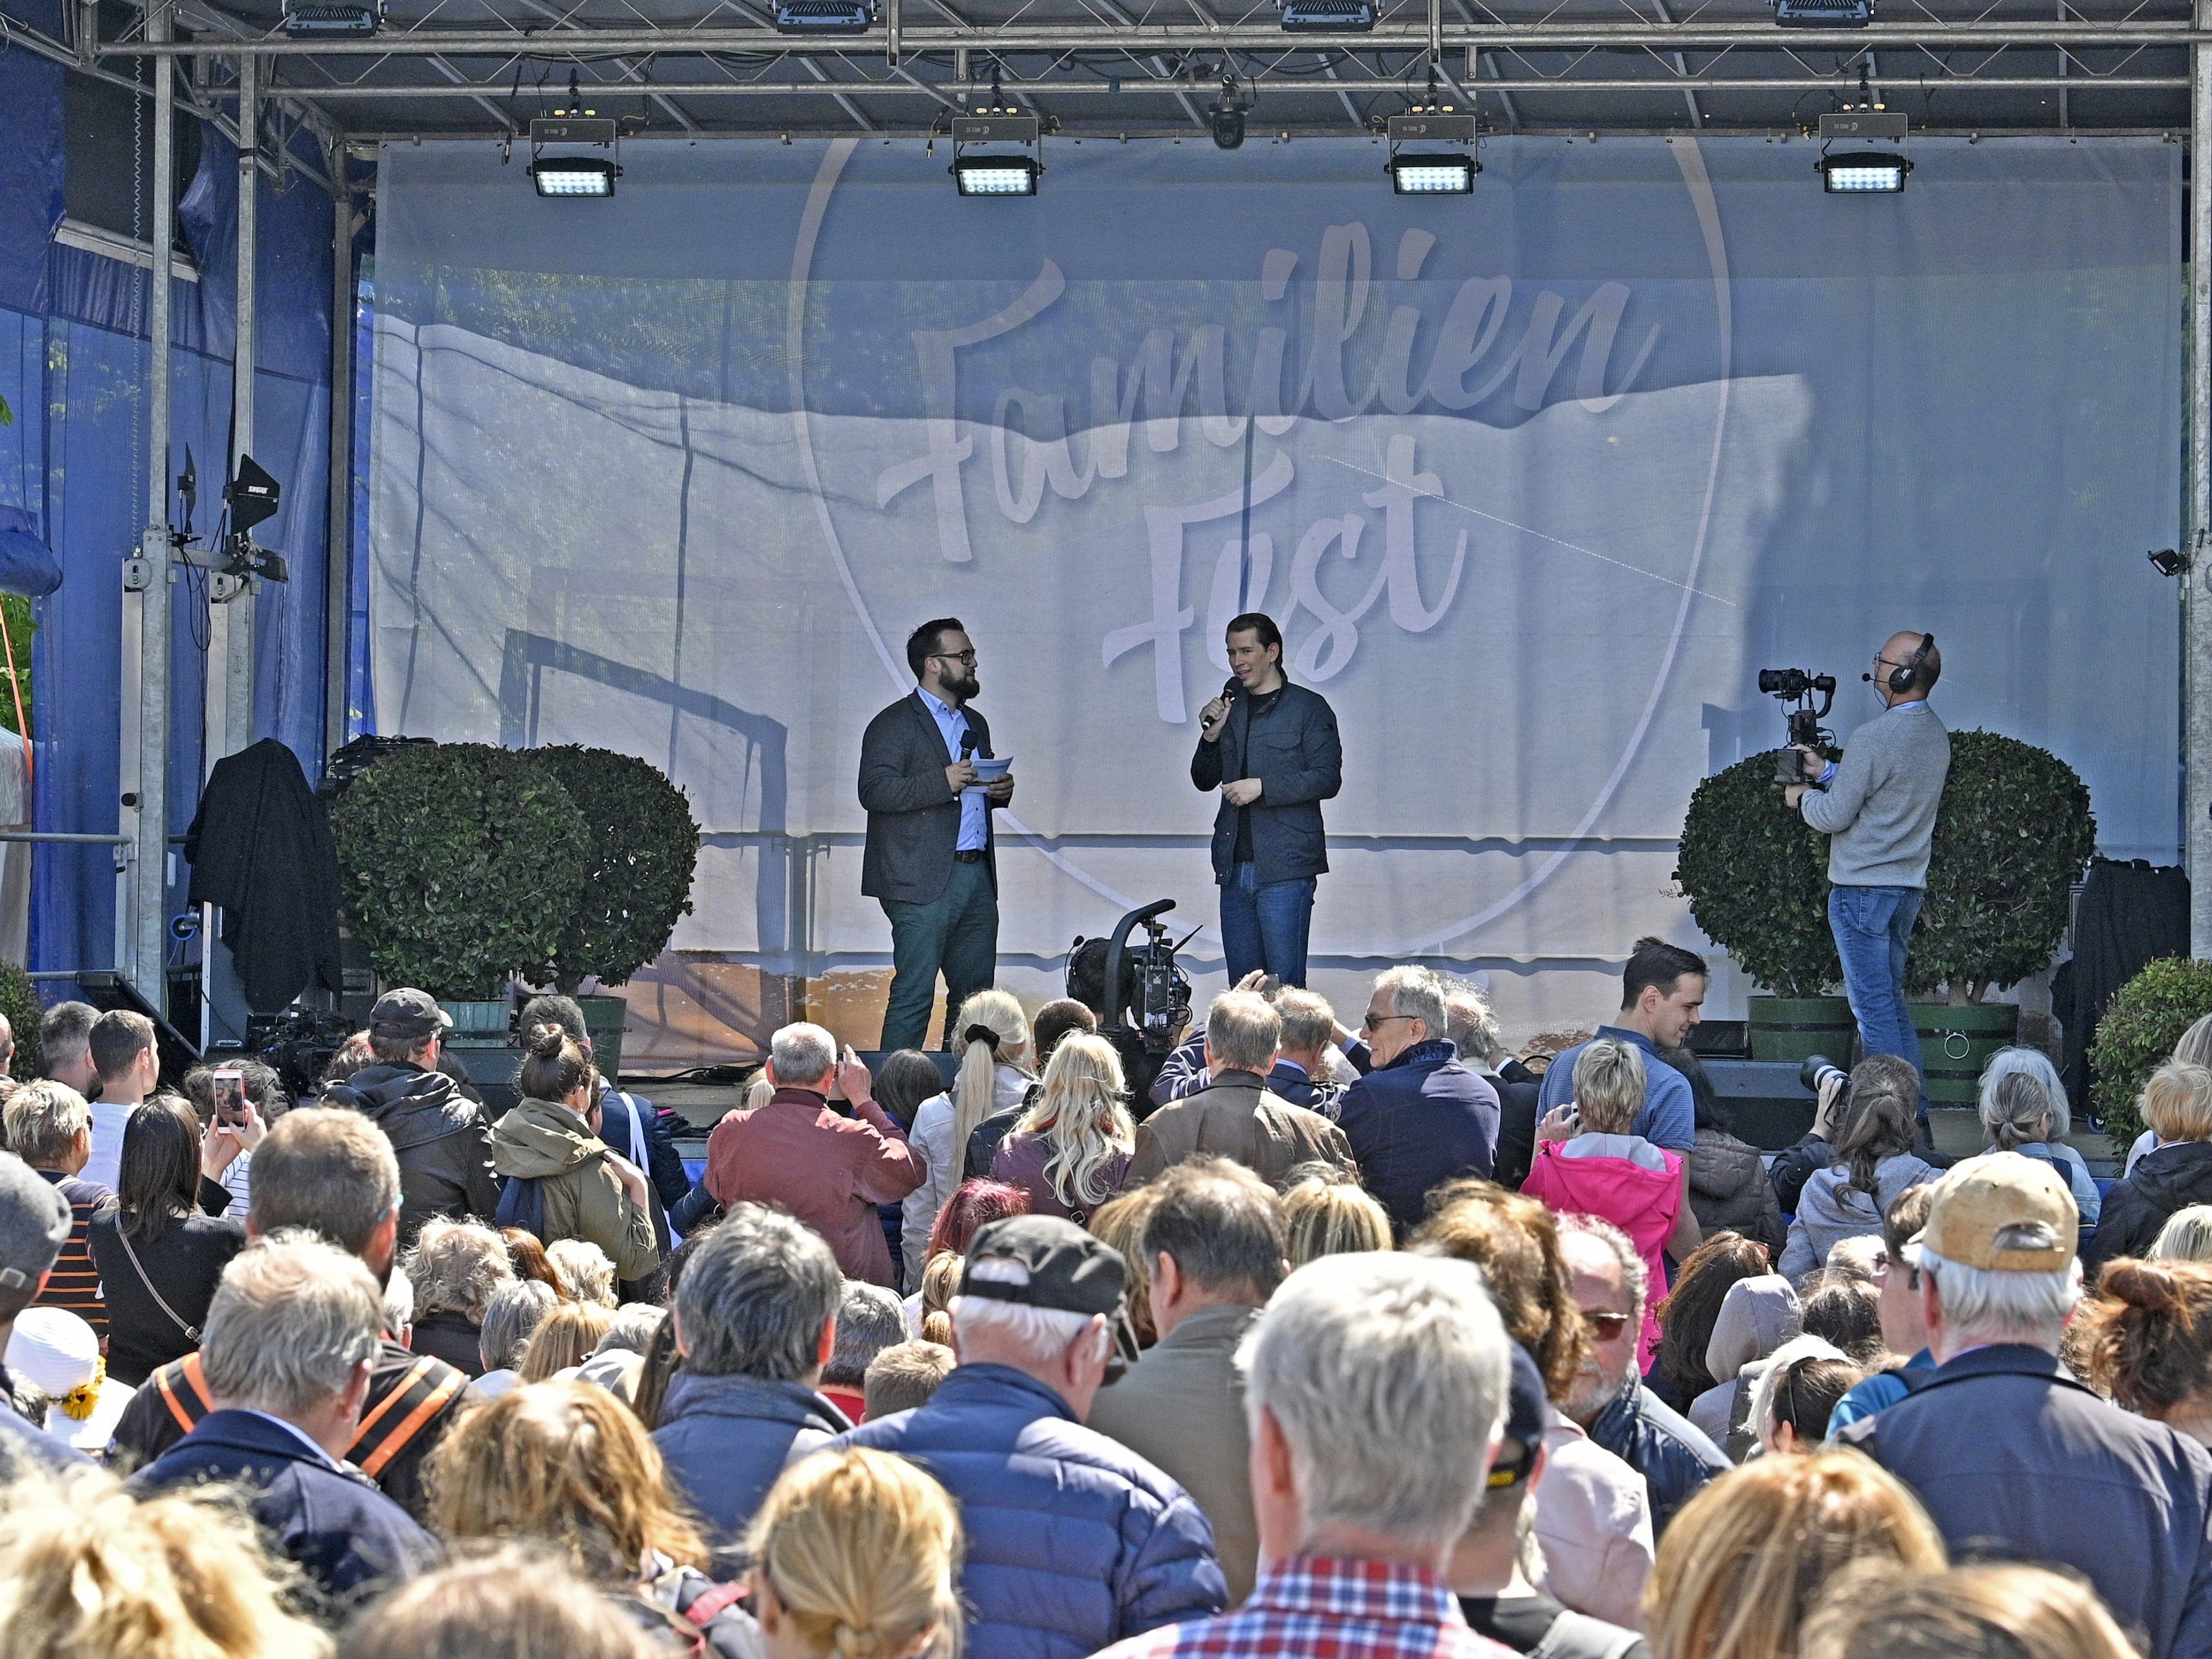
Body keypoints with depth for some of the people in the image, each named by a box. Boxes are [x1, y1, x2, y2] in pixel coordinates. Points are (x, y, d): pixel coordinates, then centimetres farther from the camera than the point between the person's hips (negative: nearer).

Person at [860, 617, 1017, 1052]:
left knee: (977, 996, 8)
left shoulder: (974, 723, 21)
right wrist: (943, 782, -23)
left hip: (977, 876, 8)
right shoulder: (894, 724, -5)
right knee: (913, 995, -9)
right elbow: (874, 791, -17)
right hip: (924, 881, -8)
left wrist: (1001, 791, 9)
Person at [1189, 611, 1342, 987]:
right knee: (1242, 985, 5)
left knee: (1285, 982, -9)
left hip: (1285, 869, -6)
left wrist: (1263, 787, -15)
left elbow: (1327, 779, -8)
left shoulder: (1309, 708, 0)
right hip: (1235, 867, 6)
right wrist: (1211, 736, 1)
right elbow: (1204, 781, 19)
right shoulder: (1230, 707, 17)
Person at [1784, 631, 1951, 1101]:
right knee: (1891, 1004, 14)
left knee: (1873, 1008, -5)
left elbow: (1835, 815, -14)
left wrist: (1803, 798, 6)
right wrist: (1826, 771, 20)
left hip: (1864, 889, -9)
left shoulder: (1875, 737, -18)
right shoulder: (1936, 735, 9)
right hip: (1908, 886, 9)